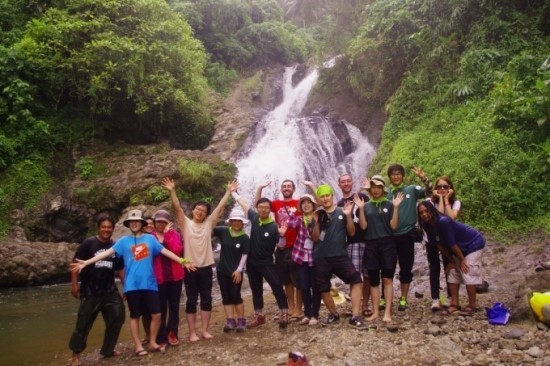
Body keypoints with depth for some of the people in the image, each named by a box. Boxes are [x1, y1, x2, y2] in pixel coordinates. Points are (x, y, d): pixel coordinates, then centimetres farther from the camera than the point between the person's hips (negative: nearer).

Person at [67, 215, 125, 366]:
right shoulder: (88, 243, -7)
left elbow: (120, 269, 14)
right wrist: (74, 284, -13)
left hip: (110, 291, 5)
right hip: (90, 291, -5)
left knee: (117, 317, 4)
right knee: (83, 323, 1)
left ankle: (107, 350, 21)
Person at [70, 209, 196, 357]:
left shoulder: (150, 238, 6)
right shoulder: (123, 241, 3)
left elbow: (165, 251, 7)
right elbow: (107, 253, -4)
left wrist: (182, 261, 4)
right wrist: (86, 262, -14)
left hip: (150, 284, 1)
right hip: (132, 285, -1)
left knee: (156, 314, 2)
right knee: (135, 316, 7)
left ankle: (153, 343, 22)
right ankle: (138, 346, 22)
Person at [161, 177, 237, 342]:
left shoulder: (209, 223, 4)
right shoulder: (186, 223, 0)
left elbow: (220, 207, 1)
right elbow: (177, 208, -12)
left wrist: (228, 192, -3)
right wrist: (172, 191, -24)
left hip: (206, 268, 2)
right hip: (190, 268, -2)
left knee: (206, 299, 8)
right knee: (191, 301, 5)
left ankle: (204, 330, 19)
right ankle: (192, 332, 14)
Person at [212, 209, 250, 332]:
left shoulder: (245, 238, -8)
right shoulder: (223, 231, -1)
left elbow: (244, 255, -9)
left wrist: (239, 270, -16)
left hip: (236, 271, -3)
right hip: (222, 270, 3)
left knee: (236, 296, 1)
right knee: (226, 297, 6)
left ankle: (241, 321, 12)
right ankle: (230, 321, 11)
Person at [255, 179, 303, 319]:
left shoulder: (299, 203, -3)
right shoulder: (276, 204, 8)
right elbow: (257, 204, 8)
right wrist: (260, 188, -1)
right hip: (281, 248, 4)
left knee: (298, 280, 4)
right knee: (286, 280, 14)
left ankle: (298, 309, 13)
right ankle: (290, 307, 27)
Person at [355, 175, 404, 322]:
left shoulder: (389, 204, 5)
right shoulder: (366, 206, 9)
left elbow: (393, 226, -4)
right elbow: (363, 226, 0)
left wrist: (396, 207, -12)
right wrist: (360, 208, -9)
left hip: (387, 244, -2)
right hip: (371, 245, 2)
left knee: (387, 278, -2)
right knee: (373, 280, 5)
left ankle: (387, 312, 2)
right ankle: (375, 311, 13)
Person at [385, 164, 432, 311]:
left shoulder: (411, 190, 2)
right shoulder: (385, 193, 5)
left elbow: (429, 191, -9)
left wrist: (423, 178, -24)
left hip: (406, 235, -1)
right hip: (389, 236, 1)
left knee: (406, 269, 7)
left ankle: (403, 299, 18)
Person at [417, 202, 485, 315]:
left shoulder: (443, 221, -35)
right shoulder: (428, 226, -10)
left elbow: (452, 244, -26)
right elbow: (439, 245, -3)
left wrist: (462, 260, -17)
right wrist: (451, 261, 0)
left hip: (474, 244, -8)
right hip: (460, 248, 8)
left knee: (468, 274, -11)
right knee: (453, 272, 5)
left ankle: (472, 306, 1)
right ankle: (454, 304, 10)